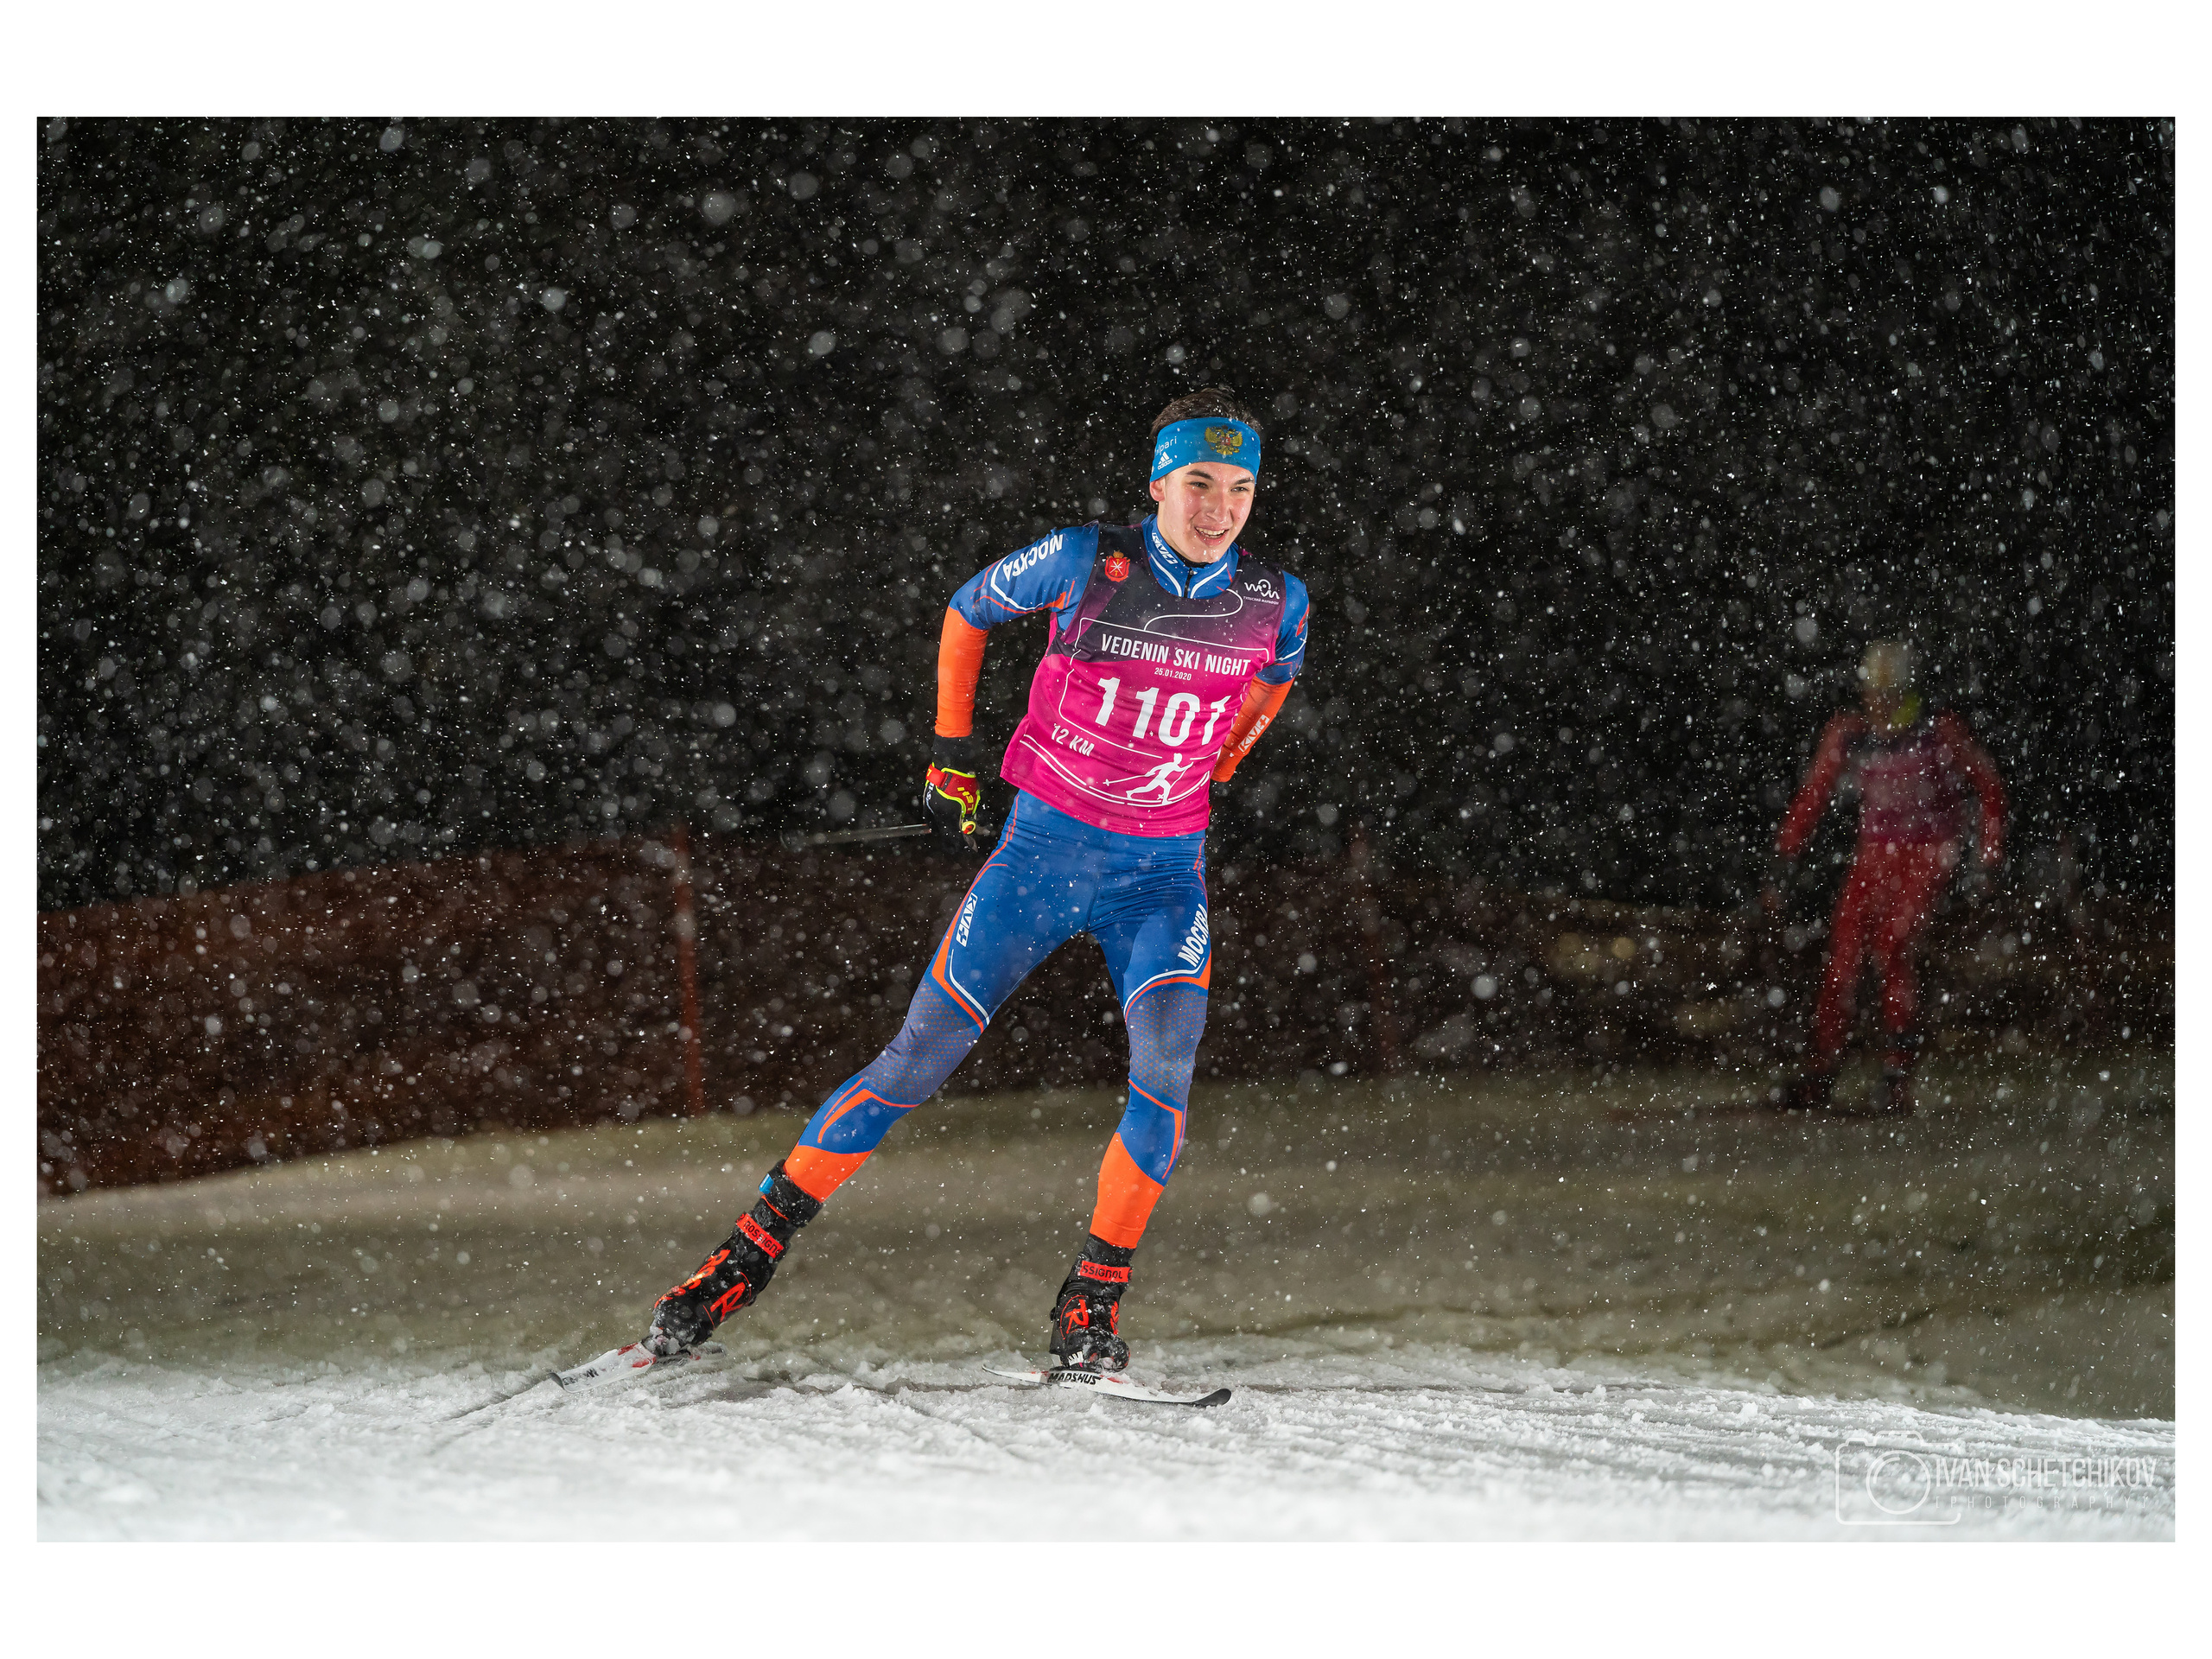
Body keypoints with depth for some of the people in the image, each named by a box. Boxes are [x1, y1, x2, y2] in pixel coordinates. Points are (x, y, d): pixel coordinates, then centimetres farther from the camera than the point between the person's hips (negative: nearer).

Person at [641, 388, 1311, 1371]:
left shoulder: (1275, 603, -5)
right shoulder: (1086, 563, -13)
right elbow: (968, 613, 5)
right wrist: (950, 754, 6)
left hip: (1163, 874, 2)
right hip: (1043, 847, -2)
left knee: (1167, 1062, -22)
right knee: (918, 1061, -5)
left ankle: (1089, 1309, -12)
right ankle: (750, 1253, 5)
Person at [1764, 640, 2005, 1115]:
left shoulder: (1940, 732, -14)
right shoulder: (1848, 732, -5)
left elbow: (1988, 783, -1)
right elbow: (1812, 797, 0)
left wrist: (1991, 840, -10)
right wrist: (1782, 867, -3)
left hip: (1927, 853, -4)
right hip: (1874, 851, 4)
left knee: (1893, 953, -19)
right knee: (1843, 954, -7)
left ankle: (1898, 1077, -12)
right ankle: (1819, 1074, 1)